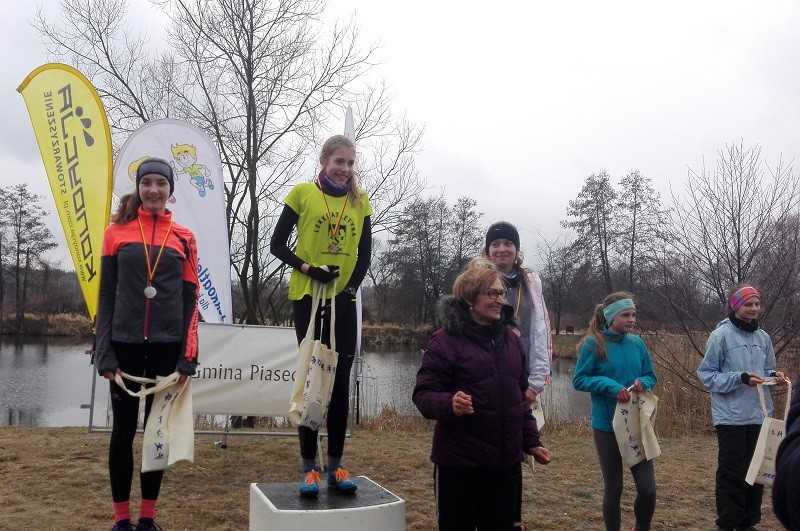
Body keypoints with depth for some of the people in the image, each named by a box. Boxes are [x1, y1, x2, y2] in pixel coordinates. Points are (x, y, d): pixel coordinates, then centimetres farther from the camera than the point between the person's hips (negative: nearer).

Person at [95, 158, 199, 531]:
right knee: (123, 430, 4)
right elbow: (106, 295, 3)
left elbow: (190, 299, 4)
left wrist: (188, 355, -4)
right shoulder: (117, 232, 4)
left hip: (167, 345, 1)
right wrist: (105, 352, -5)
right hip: (125, 344, 0)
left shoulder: (183, 237, 6)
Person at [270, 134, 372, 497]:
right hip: (308, 298, -3)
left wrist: (350, 288, -5)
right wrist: (308, 269, -14)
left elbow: (364, 253, 9)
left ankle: (335, 465, 14)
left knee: (340, 380, 5)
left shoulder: (360, 199, 8)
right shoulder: (302, 193, -1)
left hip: (344, 301, 3)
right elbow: (277, 244, 0)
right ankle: (309, 467, 8)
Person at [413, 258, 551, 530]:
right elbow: (423, 395, -13)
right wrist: (449, 404, -33)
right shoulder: (447, 340, -10)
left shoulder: (511, 339, 9)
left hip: (506, 460, 6)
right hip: (459, 463, -5)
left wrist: (532, 442, 14)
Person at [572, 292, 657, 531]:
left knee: (648, 489, -2)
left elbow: (651, 377, 12)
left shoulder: (637, 343, 3)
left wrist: (642, 383, -10)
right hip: (606, 425, -3)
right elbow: (578, 380, -8)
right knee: (613, 488, 8)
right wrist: (610, 385, -20)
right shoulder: (594, 344, -9)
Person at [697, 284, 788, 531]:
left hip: (760, 416, 6)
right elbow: (707, 374, -8)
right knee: (732, 473, -1)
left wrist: (775, 377, -5)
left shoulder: (763, 337, 8)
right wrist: (741, 378, -19)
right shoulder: (721, 336, -9)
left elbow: (767, 370, 18)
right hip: (732, 416, -6)